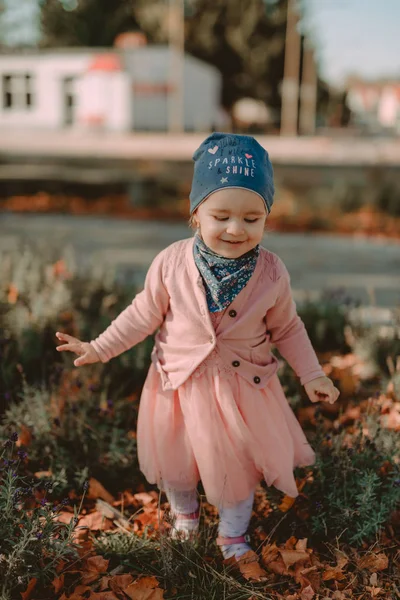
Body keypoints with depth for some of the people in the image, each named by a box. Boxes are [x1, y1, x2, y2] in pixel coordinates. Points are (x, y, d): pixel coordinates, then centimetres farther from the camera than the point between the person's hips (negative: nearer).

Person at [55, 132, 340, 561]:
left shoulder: (272, 273, -16)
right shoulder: (171, 263, -19)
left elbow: (286, 328, 0)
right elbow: (144, 315, -4)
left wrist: (312, 375, -1)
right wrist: (99, 349, -2)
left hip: (243, 387, 0)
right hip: (178, 383, 1)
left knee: (239, 463, 16)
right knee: (172, 459, 20)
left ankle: (233, 531, 45)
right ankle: (184, 511, 53)